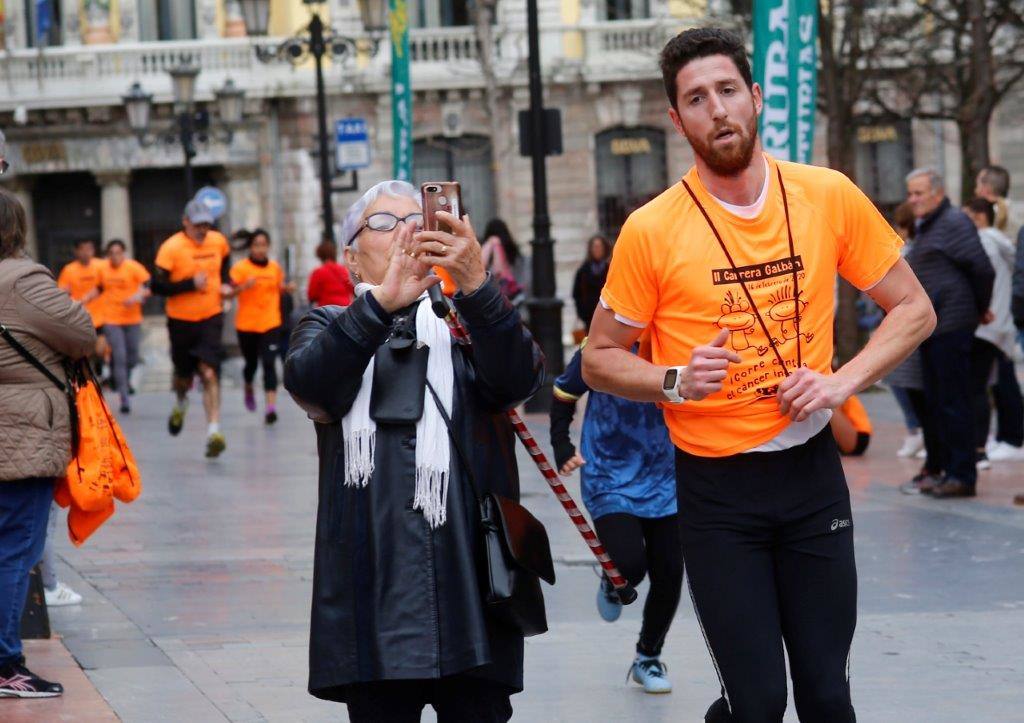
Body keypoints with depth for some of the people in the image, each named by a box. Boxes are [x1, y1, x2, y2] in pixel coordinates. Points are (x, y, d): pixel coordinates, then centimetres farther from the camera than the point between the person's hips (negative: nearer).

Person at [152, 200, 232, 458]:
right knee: (184, 375, 15)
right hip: (181, 321, -1)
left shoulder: (219, 241, -1)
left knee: (209, 373, -15)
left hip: (211, 318, 1)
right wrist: (190, 284, -25)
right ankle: (180, 403, 51)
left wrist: (225, 283, 6)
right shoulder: (171, 248, -15)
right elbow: (157, 285, -17)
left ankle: (213, 430, -20)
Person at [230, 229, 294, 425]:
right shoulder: (241, 268, -7)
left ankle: (271, 407, -19)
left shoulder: (276, 267, 5)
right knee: (251, 363, 14)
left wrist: (287, 288, -1)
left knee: (269, 364, -12)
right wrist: (244, 286, -30)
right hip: (246, 323, -1)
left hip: (270, 323, 1)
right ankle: (249, 390, 47)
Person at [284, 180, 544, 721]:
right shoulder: (332, 327, 14)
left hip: (470, 570, 0)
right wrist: (381, 301, -24)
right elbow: (307, 381, -10)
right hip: (372, 579, 0)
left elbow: (518, 380, -8)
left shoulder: (468, 321, 14)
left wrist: (475, 285, -24)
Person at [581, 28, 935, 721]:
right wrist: (676, 382, -17)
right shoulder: (652, 230, -9)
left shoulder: (828, 196, -2)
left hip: (813, 474, 2)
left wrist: (842, 380, -9)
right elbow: (600, 358, 2)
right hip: (716, 488, -2)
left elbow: (913, 309, 7)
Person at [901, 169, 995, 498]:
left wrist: (980, 309, -4)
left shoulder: (954, 222, -11)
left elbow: (982, 270, -15)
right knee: (934, 401, 15)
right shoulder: (926, 228, 19)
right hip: (931, 328, 10)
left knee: (953, 402, -8)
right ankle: (936, 468, 23)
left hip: (952, 326, -10)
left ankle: (962, 476, -6)